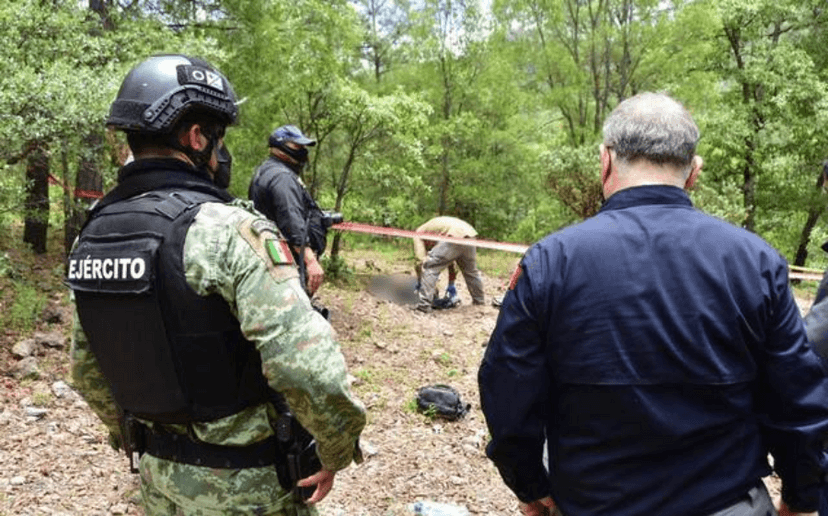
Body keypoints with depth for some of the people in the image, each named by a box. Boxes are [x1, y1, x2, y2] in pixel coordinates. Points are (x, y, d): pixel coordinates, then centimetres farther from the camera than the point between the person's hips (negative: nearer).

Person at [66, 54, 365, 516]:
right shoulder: (229, 230, -23)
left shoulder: (94, 233, -1)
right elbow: (309, 369, -31)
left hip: (158, 472, 6)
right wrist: (338, 449, -14)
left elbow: (88, 368, 10)